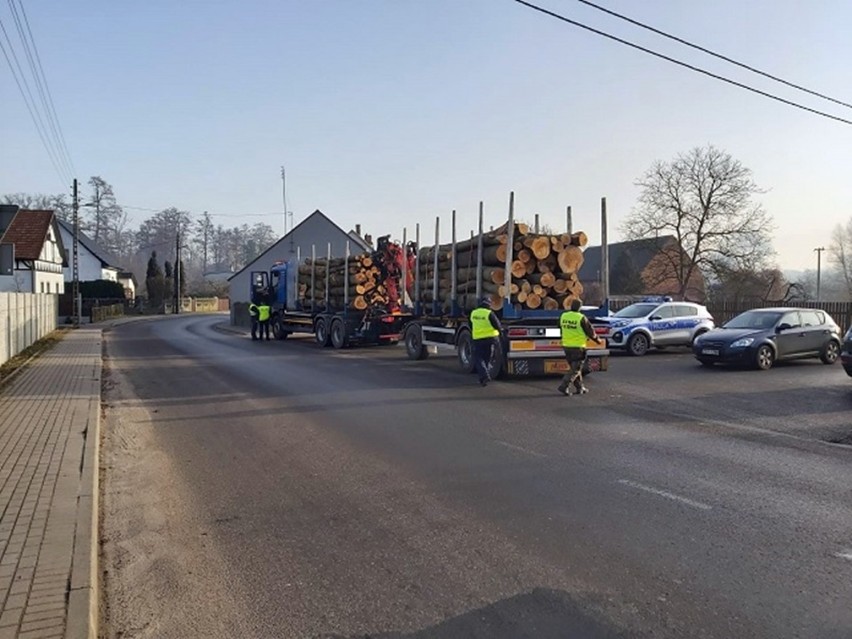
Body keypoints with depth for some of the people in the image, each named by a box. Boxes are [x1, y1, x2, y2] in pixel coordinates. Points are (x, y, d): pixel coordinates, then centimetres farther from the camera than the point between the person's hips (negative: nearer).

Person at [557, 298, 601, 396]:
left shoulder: (563, 316, 2)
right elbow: (590, 332, -4)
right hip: (578, 347, -6)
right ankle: (564, 386, -10)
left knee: (574, 367, 17)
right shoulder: (581, 318, -14)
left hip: (566, 346, 6)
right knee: (575, 369, 1)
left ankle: (579, 388, 23)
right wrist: (597, 339, 14)